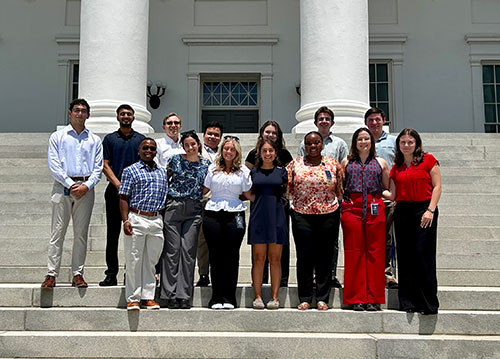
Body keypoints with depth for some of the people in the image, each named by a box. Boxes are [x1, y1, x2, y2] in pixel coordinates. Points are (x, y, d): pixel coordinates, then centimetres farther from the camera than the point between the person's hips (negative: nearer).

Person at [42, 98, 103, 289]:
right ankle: (51, 274, -2)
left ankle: (78, 274, 7)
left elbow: (98, 168, 8)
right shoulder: (57, 137, 8)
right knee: (57, 232, -5)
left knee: (81, 233, 3)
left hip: (86, 189, 2)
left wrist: (86, 186, -9)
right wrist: (71, 185, -11)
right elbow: (54, 166, -1)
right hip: (62, 186, -2)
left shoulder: (94, 140, 14)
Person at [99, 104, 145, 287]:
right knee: (113, 234, 1)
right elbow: (105, 166, 4)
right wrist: (118, 184, -11)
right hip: (115, 190, 0)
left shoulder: (141, 139, 11)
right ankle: (111, 274, 6)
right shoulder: (109, 139, 10)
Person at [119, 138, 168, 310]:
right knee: (134, 260, 1)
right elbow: (124, 198, -1)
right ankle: (133, 298, 8)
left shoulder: (163, 172, 15)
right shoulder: (130, 170, 3)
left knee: (151, 260, 8)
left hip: (157, 220, 4)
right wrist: (125, 220, -11)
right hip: (137, 219, -4)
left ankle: (148, 297, 15)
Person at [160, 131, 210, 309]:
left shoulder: (206, 164, 10)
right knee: (172, 250, -3)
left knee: (188, 251, -3)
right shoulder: (176, 160, 5)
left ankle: (184, 295, 2)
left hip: (194, 210, 1)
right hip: (174, 207, -1)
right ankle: (171, 294, 2)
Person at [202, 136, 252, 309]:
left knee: (231, 256, 1)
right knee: (215, 256, 2)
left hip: (235, 214, -1)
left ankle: (229, 298, 8)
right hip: (213, 214, 1)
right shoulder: (212, 168, 10)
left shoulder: (243, 171, 8)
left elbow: (248, 194, 12)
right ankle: (217, 298, 8)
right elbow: (204, 190, 14)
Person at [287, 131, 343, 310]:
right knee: (304, 257, 2)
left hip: (328, 216, 0)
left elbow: (340, 189, 13)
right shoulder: (295, 164, 6)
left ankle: (322, 298, 14)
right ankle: (305, 298, 12)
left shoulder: (333, 164, 7)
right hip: (302, 216, 0)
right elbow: (286, 188, 8)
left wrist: (337, 205, 8)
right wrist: (293, 204, 1)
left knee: (324, 257, 4)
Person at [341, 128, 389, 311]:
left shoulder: (380, 163, 14)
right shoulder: (347, 162, 14)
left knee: (374, 252, -1)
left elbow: (388, 189, 15)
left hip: (375, 209, 0)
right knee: (354, 252, -1)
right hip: (352, 209, 0)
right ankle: (357, 298, 4)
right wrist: (344, 199, 0)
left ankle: (373, 298, 5)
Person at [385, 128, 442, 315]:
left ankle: (428, 303, -1)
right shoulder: (396, 167, 15)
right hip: (402, 212, 4)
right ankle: (408, 302, 9)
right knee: (405, 257, 3)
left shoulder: (428, 160, 3)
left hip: (424, 210, -4)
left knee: (424, 256, -8)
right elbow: (392, 194, 13)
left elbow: (437, 186, -1)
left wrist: (430, 210, -10)